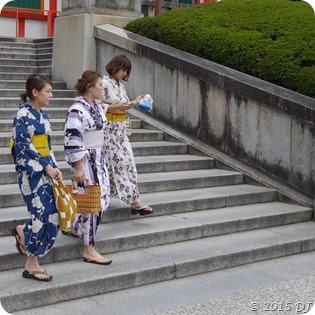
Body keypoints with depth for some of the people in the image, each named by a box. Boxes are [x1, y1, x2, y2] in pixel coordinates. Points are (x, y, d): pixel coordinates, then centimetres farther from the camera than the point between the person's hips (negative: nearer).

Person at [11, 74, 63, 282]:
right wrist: (47, 167, -13)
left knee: (51, 214, 4)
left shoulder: (43, 115, 13)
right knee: (44, 215, -7)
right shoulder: (23, 115, -12)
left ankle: (23, 232, 31)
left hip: (45, 170, 8)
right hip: (31, 171, -8)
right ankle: (32, 265, 6)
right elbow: (24, 147, -16)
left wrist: (55, 168, 4)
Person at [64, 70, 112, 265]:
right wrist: (78, 169, -22)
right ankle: (89, 251, 4)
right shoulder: (78, 110, -19)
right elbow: (73, 141, -22)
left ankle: (76, 229, 38)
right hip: (85, 160, -9)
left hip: (98, 158, 9)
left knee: (101, 196, 17)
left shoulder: (97, 105, 8)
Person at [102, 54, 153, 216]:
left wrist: (134, 102, 7)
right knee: (118, 163, -4)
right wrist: (117, 106, -23)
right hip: (109, 130, -8)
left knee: (127, 161, 5)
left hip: (120, 130, 8)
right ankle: (134, 201, -3)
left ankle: (134, 201, 10)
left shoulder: (120, 84, 14)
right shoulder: (105, 83, -11)